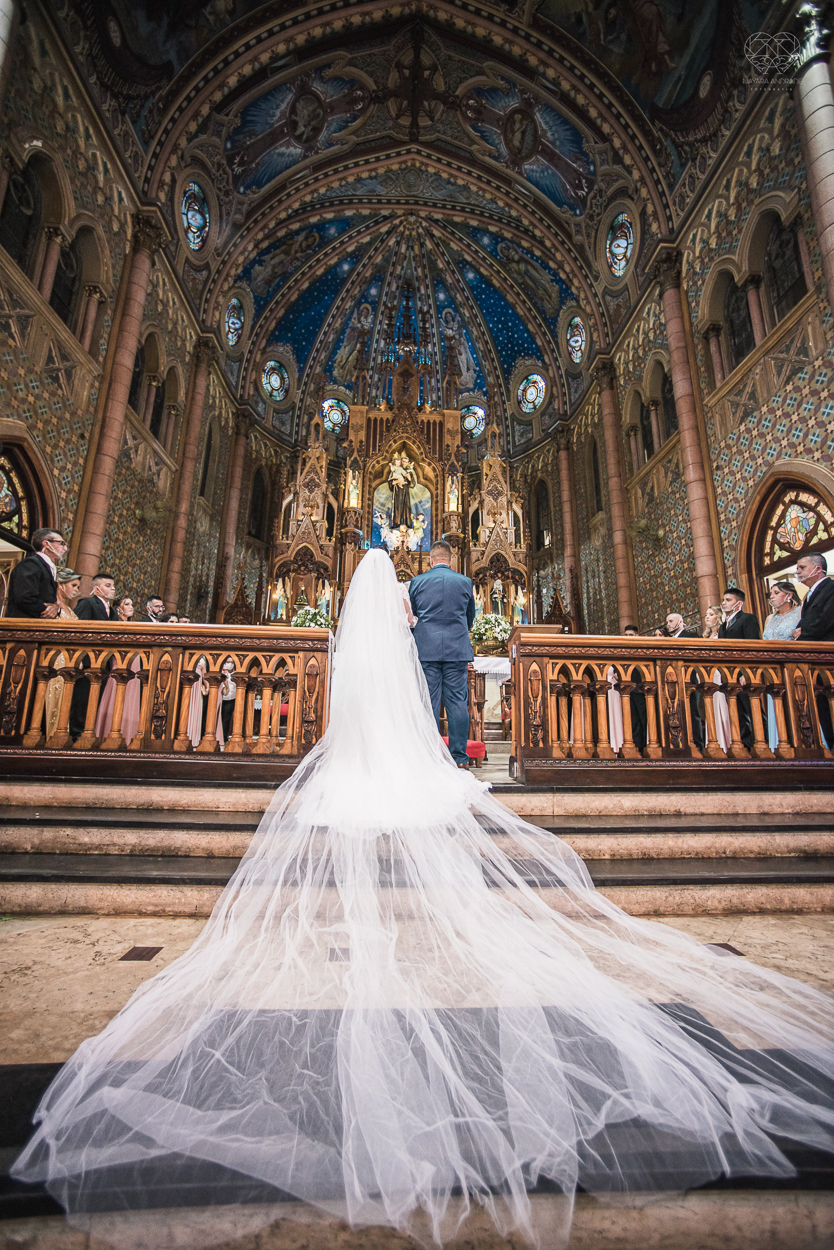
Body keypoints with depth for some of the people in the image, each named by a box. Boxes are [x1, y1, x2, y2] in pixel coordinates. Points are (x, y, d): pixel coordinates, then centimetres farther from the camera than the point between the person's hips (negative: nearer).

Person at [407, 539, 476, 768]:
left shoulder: (417, 582, 3)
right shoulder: (465, 582, 5)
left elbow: (411, 617, 13)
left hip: (426, 649, 0)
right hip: (457, 650, 1)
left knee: (429, 703, 3)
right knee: (457, 703, 3)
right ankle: (460, 758, 6)